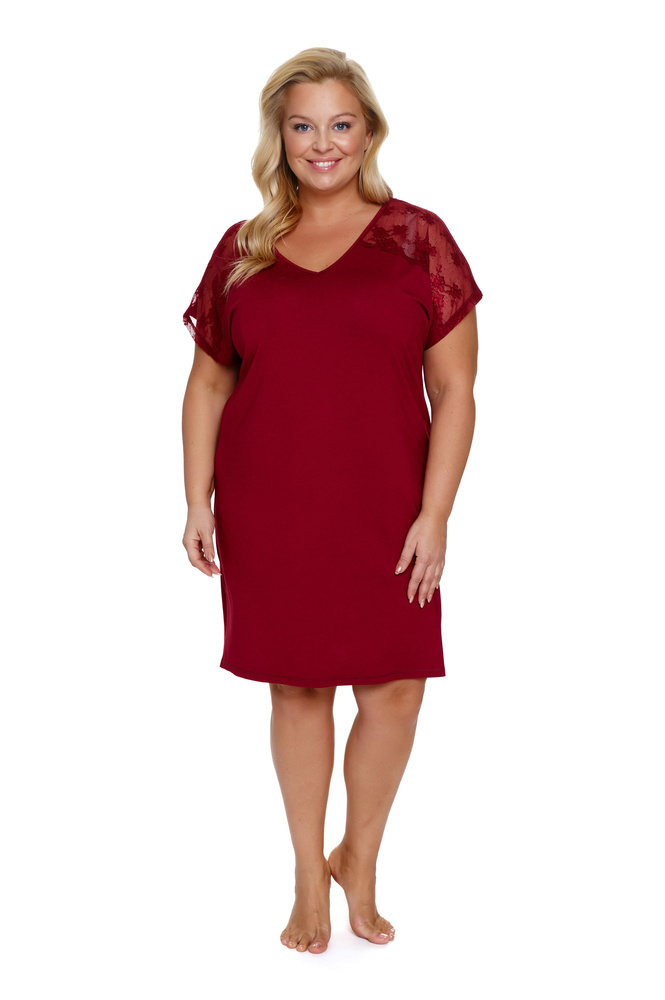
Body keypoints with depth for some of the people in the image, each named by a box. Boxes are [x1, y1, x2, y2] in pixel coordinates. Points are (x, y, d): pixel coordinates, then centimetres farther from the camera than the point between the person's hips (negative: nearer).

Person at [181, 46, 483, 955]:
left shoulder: (417, 240, 1)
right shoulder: (242, 250, 7)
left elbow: (454, 389, -2)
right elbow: (207, 384, 11)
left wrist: (434, 516, -8)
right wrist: (198, 502, 4)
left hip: (382, 509, -1)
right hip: (269, 512, 1)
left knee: (394, 684, 2)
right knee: (297, 684, 8)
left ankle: (360, 858, 27)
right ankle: (310, 874, 26)